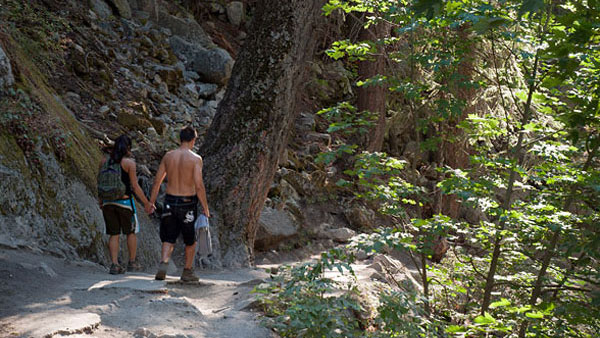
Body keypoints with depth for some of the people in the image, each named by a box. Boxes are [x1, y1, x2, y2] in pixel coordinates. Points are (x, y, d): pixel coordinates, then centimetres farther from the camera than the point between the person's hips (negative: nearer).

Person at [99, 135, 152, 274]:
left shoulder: (104, 161, 4)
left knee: (114, 234, 9)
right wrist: (146, 202, 1)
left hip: (108, 203, 4)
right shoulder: (129, 162, -9)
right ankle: (132, 263, 21)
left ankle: (114, 264, 0)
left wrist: (101, 201, 21)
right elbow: (135, 186, -9)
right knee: (131, 232, 14)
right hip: (125, 201, -4)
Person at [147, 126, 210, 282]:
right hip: (188, 202, -3)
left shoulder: (168, 156, 2)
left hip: (170, 201, 3)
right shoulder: (195, 159, -10)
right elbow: (199, 185, -17)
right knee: (190, 240, 15)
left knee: (168, 239, 9)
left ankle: (163, 264, -15)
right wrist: (205, 207, -9)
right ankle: (187, 272, 21)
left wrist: (151, 202, 13)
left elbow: (157, 180, 4)